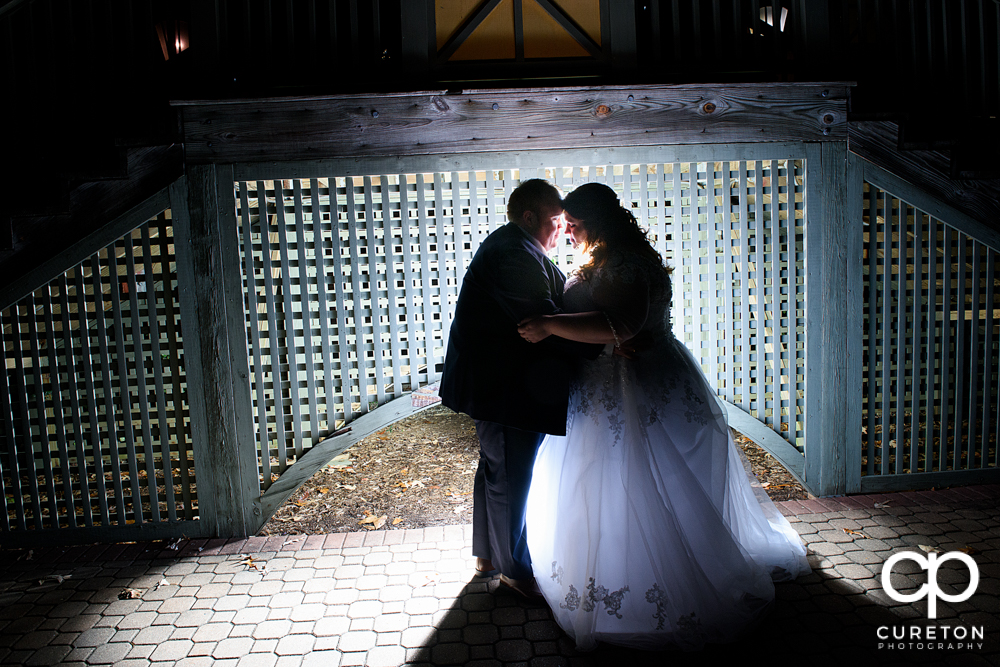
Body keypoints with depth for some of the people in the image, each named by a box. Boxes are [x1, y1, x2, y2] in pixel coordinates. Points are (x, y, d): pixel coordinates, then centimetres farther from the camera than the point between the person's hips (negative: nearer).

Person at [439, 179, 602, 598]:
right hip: (503, 387, -12)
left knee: (495, 468, 21)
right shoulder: (512, 255, -22)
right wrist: (601, 347, -25)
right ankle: (513, 567, 20)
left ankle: (487, 553, 37)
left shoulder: (513, 247, 14)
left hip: (496, 380, 12)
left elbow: (555, 300, 14)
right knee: (508, 476, 3)